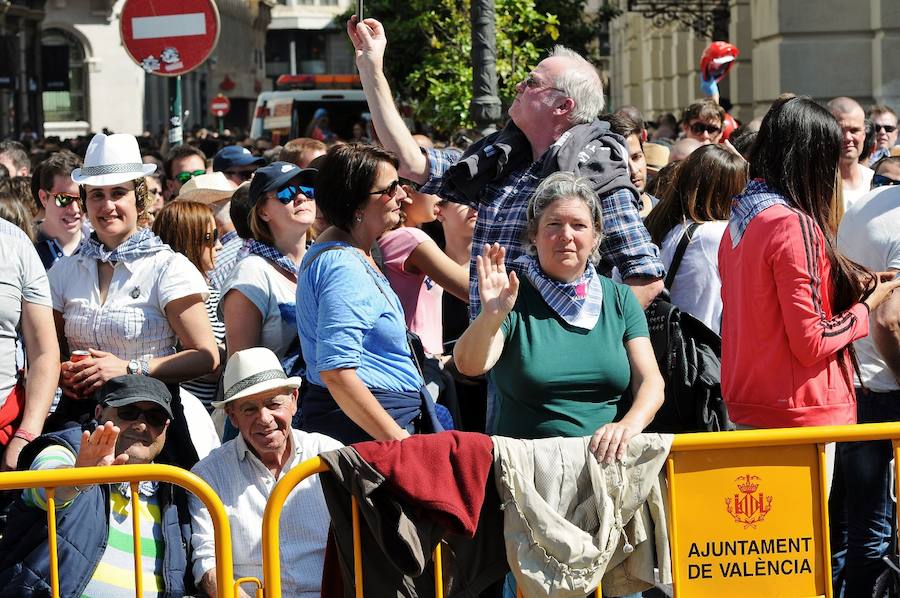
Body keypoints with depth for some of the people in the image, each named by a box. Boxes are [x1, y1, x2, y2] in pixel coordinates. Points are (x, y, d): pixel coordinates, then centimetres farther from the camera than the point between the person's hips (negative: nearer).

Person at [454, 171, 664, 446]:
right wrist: (491, 316, -32)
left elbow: (651, 381, 7)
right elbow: (470, 365, -12)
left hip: (610, 459, 3)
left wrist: (629, 424, -14)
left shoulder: (619, 298, 15)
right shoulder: (513, 300, 4)